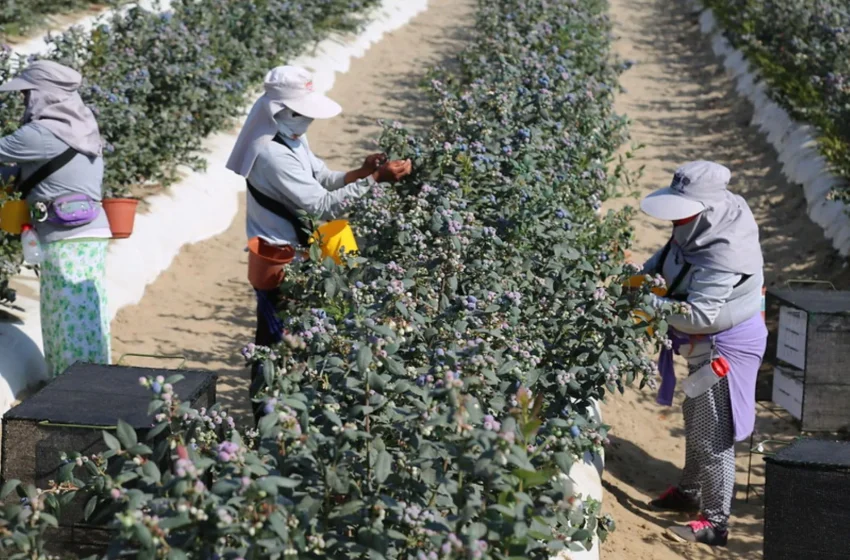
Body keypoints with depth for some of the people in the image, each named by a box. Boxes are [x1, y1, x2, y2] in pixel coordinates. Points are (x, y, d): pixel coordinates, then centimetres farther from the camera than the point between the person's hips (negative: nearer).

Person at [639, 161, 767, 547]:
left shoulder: (725, 254, -35)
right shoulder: (707, 223, -8)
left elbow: (698, 314, -37)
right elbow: (673, 251, 12)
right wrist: (646, 272, -4)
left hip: (725, 346, -10)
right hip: (709, 343, 10)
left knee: (712, 436, 0)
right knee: (695, 420, 26)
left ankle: (715, 523, 12)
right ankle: (688, 493, 45)